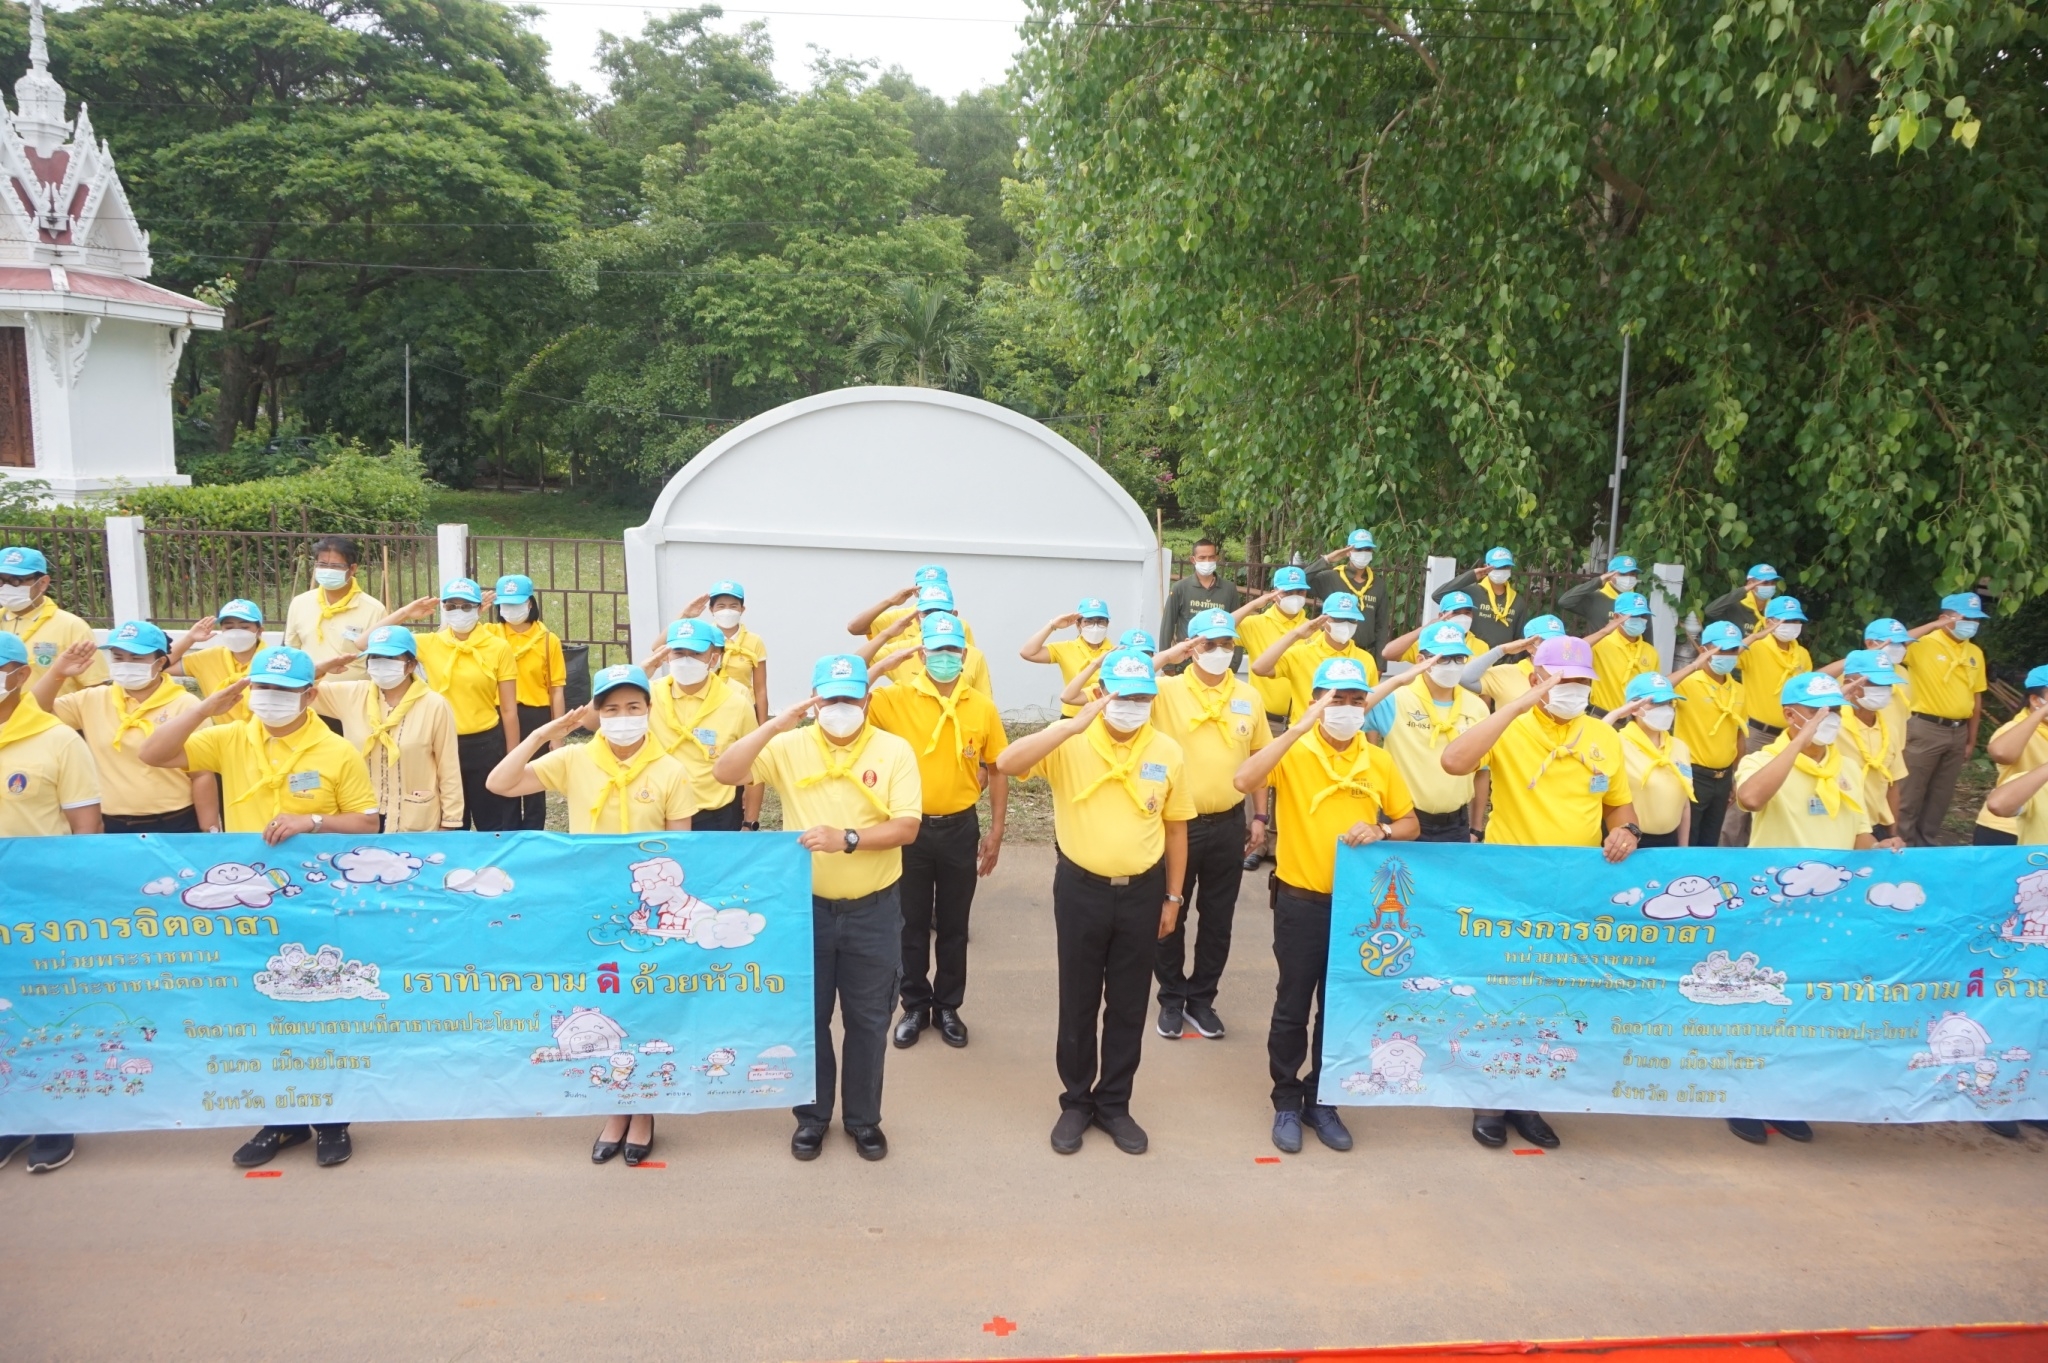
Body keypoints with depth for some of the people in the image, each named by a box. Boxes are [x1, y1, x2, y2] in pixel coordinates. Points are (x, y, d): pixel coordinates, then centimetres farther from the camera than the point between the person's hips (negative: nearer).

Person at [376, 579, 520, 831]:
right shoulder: (428, 644, 2)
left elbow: (509, 711, -3)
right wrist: (405, 613, -5)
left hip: (486, 745, -2)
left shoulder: (499, 648, -5)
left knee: (494, 828, 7)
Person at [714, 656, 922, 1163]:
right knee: (808, 1017, 13)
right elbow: (725, 773, -14)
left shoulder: (895, 750, -8)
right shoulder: (790, 747, -4)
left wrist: (848, 839, -28)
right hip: (807, 907, 1)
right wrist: (774, 726, -24)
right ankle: (812, 1115, 32)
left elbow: (907, 827, -14)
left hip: (873, 911, -1)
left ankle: (864, 1118, 31)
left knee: (867, 1020, 12)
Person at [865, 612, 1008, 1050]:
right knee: (912, 924, 12)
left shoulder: (982, 707, -2)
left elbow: (996, 770, 5)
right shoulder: (895, 699, -7)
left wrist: (996, 832, 4)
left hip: (960, 828, 1)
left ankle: (948, 1007, 29)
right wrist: (882, 667, -18)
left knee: (953, 925, 13)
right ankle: (915, 1005, 29)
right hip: (911, 827, -1)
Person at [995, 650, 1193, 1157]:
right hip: (1081, 888, -2)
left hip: (1141, 892, 2)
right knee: (1078, 1002, 11)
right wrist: (1075, 724, -33)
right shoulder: (1070, 743, -12)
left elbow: (1175, 828, 5)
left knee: (1128, 1005, 13)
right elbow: (1007, 763, -28)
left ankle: (1114, 1103, 29)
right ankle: (1076, 1101, 28)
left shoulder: (1167, 752, -4)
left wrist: (1173, 897, 7)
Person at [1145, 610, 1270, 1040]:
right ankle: (1171, 999, 25)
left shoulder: (1248, 697, 3)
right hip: (1178, 822, -3)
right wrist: (1164, 658, -22)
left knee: (1217, 919, 12)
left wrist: (1260, 816, 8)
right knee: (1171, 916, 9)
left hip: (1228, 824, 3)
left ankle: (1202, 998, 28)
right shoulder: (1167, 691, -8)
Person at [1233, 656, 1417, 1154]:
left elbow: (1411, 824, 10)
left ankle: (1322, 1100, 30)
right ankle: (1286, 1102, 23)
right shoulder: (1293, 753, -10)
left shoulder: (1379, 762, 2)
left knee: (1340, 1008, 14)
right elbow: (1244, 780, -29)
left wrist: (1381, 831, -12)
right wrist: (1298, 729, -31)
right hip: (1300, 902, -3)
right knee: (1292, 1008, 7)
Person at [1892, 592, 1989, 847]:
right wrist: (1935, 626, -27)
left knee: (1942, 793, 15)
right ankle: (1904, 842, 11)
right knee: (1911, 791, 1)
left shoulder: (1975, 653, 9)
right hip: (1926, 729, -6)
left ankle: (1928, 841, 28)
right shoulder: (1925, 644, -9)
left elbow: (1976, 697, 13)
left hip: (1958, 731, 6)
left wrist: (1971, 739, 12)